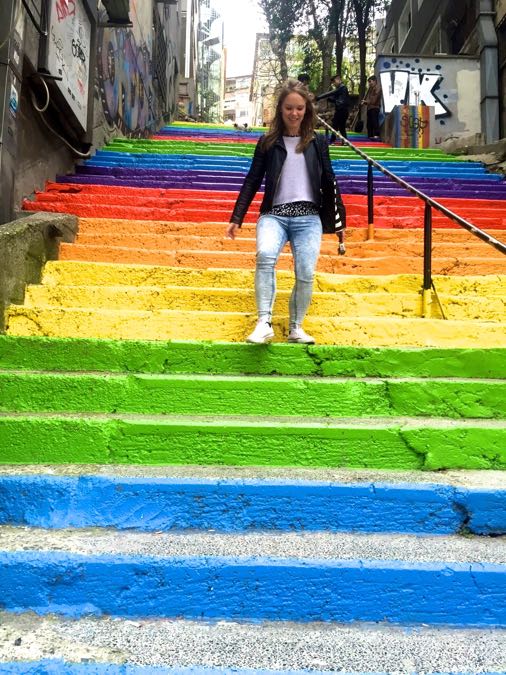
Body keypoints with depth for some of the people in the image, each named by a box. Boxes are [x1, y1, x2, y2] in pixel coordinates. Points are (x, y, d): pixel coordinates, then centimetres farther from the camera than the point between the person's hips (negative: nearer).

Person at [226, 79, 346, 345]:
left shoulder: (317, 142, 10)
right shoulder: (268, 142, 9)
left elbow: (328, 182, 15)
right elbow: (252, 181, 9)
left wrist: (337, 218, 15)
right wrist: (236, 218, 3)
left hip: (308, 217, 1)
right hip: (274, 214, -1)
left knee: (306, 274, -12)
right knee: (265, 256, -31)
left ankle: (296, 328, 9)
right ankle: (264, 323, -30)